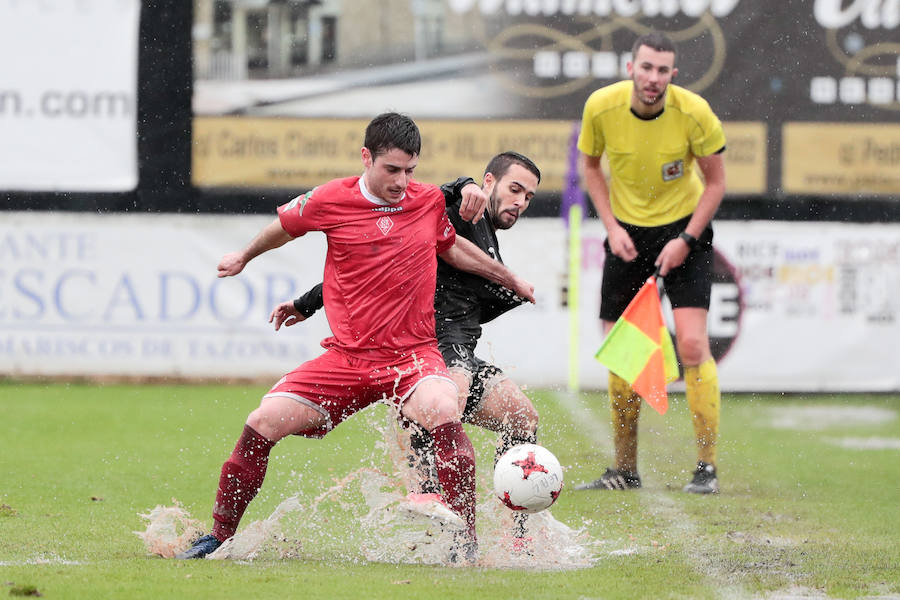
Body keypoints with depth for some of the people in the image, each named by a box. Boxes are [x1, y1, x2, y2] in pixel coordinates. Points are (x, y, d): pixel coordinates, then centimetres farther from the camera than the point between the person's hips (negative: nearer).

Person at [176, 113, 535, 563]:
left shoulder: (430, 201, 3)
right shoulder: (331, 200, -4)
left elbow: (451, 247, 26)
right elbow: (284, 227, 18)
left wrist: (510, 280, 33)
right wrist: (244, 257, 33)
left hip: (413, 354, -1)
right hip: (346, 356, 1)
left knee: (442, 411, -33)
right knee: (261, 424, -10)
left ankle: (466, 542, -26)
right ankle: (219, 537, 10)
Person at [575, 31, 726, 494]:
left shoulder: (694, 112, -20)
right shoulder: (601, 107, -15)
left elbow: (715, 181, -7)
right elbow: (591, 166, 4)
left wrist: (686, 239, -16)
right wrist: (612, 226, -7)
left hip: (684, 228, -3)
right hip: (627, 228, 3)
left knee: (692, 344, -16)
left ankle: (707, 467, -9)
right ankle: (625, 470, 13)